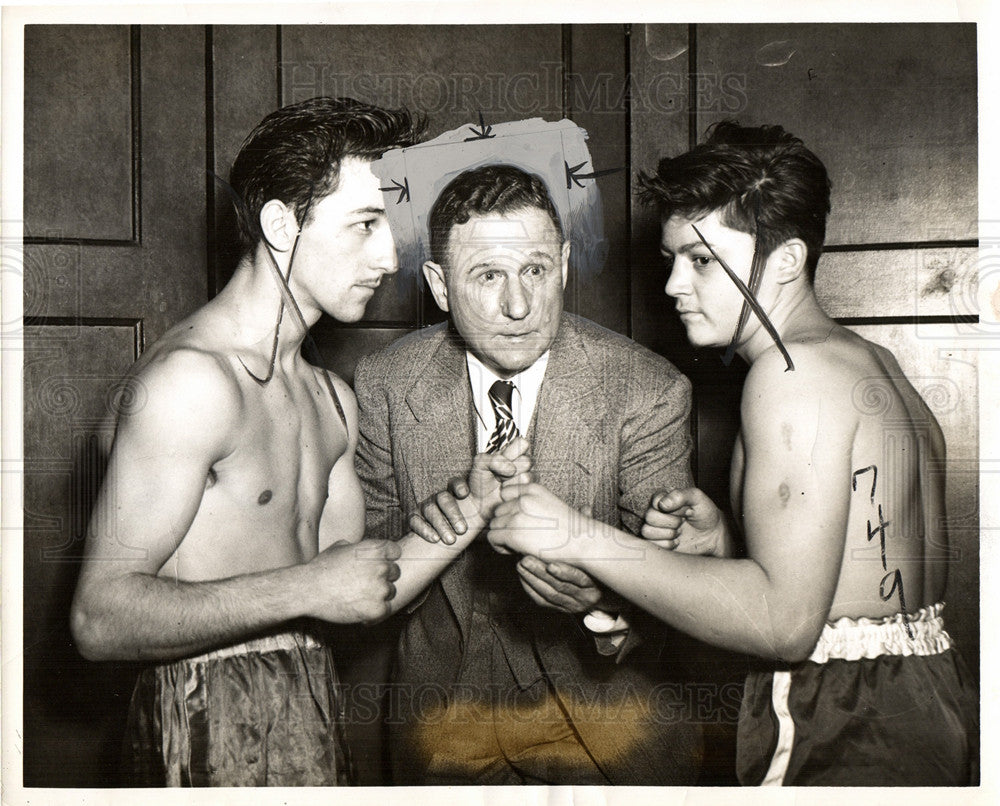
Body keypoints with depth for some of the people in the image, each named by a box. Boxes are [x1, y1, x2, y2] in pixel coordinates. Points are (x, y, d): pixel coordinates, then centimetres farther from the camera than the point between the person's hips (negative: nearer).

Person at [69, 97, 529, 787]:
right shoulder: (193, 377, -19)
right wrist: (307, 587, -22)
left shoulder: (333, 399, 9)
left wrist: (473, 507, -4)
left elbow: (361, 595, 8)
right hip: (211, 730, -8)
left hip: (313, 712, 8)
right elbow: (100, 619, -21)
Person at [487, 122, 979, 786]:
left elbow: (785, 620, -26)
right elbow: (850, 572, 12)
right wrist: (723, 542, 2)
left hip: (847, 744, -10)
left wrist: (580, 537, -24)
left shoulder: (790, 370, -17)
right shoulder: (875, 364, 13)